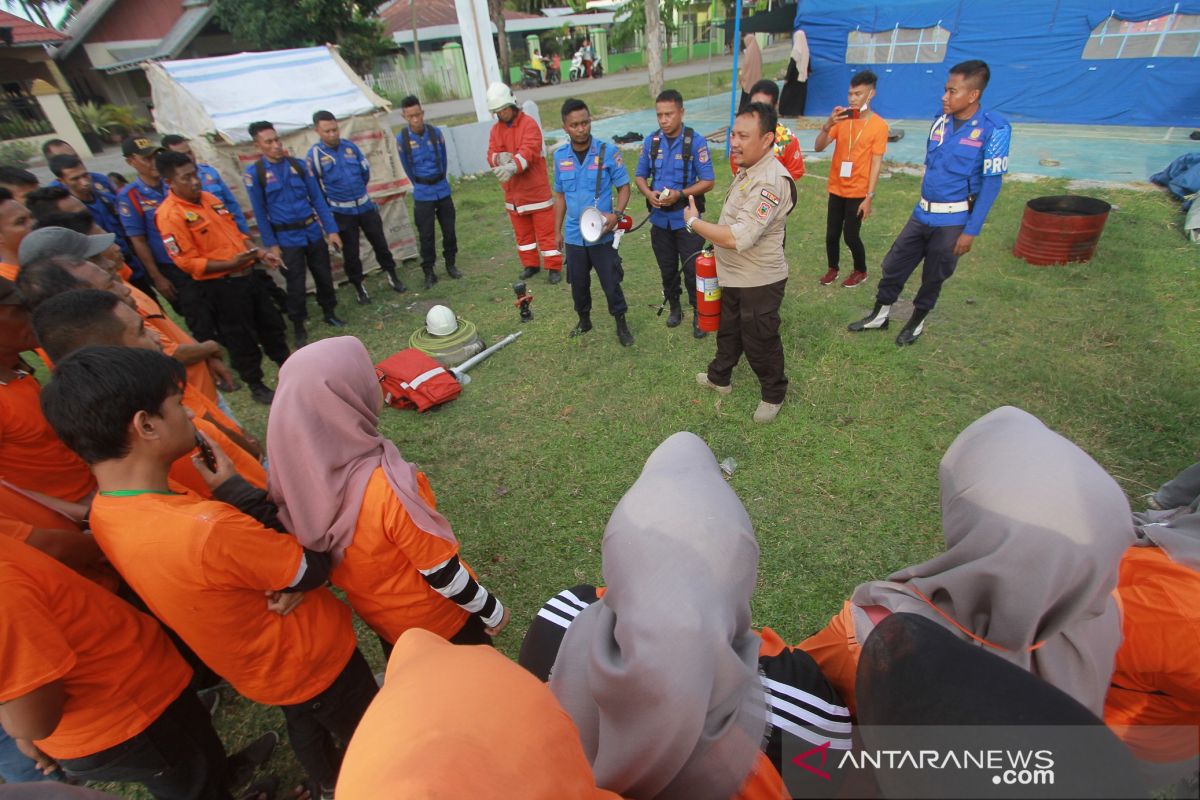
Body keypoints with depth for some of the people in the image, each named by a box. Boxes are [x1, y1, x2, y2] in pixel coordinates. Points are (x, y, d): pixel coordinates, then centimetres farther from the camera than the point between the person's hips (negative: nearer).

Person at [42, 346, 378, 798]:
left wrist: (290, 577, -24)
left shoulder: (104, 511, -14)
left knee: (304, 723, 36)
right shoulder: (208, 530, -42)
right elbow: (315, 567, -25)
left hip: (256, 668, 8)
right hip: (310, 658, -8)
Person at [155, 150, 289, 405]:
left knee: (271, 323, 18)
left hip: (248, 274, 7)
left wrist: (257, 252, 2)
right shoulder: (170, 214, -14)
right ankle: (256, 386, 21)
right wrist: (228, 265, -25)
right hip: (220, 285, -7)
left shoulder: (209, 198, 9)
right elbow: (187, 261, -17)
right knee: (241, 337, 5)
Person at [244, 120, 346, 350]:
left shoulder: (298, 164, 3)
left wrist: (331, 229, -1)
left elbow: (317, 198, 4)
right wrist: (271, 245, -6)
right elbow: (260, 212, -4)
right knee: (296, 284, 3)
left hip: (313, 231, 3)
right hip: (287, 238, -3)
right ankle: (298, 326, 20)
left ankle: (329, 313, 33)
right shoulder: (254, 173, -5)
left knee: (324, 275, 12)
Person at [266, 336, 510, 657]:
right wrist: (492, 611, -10)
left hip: (373, 614, 5)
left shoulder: (298, 473, -20)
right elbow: (442, 574, -27)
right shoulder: (388, 488, -40)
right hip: (434, 616, -5)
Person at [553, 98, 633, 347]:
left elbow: (624, 187, -3)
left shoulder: (608, 152, -9)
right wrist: (557, 230, 11)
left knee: (611, 282, 4)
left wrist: (616, 214, -20)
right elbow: (560, 195, 11)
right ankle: (584, 319, 37)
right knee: (578, 283, 15)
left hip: (602, 234, -3)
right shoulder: (560, 156, 1)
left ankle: (621, 324, 22)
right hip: (574, 235, 3)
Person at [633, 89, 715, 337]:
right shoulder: (651, 141, 1)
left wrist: (679, 194, -23)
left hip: (686, 219, -4)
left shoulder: (695, 141, -10)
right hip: (659, 219, 4)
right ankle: (674, 308, 35)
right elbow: (640, 176, 9)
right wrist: (649, 193, -12)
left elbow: (708, 182, -10)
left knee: (692, 270, 0)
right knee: (667, 269, 15)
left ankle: (699, 315, 17)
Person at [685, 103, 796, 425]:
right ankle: (719, 377, 46)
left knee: (759, 341, 7)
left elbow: (739, 238, -35)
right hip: (735, 276, 10)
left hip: (760, 281, -9)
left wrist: (694, 222, -23)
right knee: (728, 329, 24)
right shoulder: (748, 170, 5)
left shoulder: (771, 182, -28)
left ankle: (774, 394, 29)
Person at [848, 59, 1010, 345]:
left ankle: (917, 322, 29)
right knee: (893, 265, 9)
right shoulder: (940, 122, 3)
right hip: (922, 214, 5)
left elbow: (992, 183, -13)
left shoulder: (994, 129, -13)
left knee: (933, 277, 9)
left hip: (953, 221, -5)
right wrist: (923, 206, 18)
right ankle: (879, 316, 26)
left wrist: (971, 230, -16)